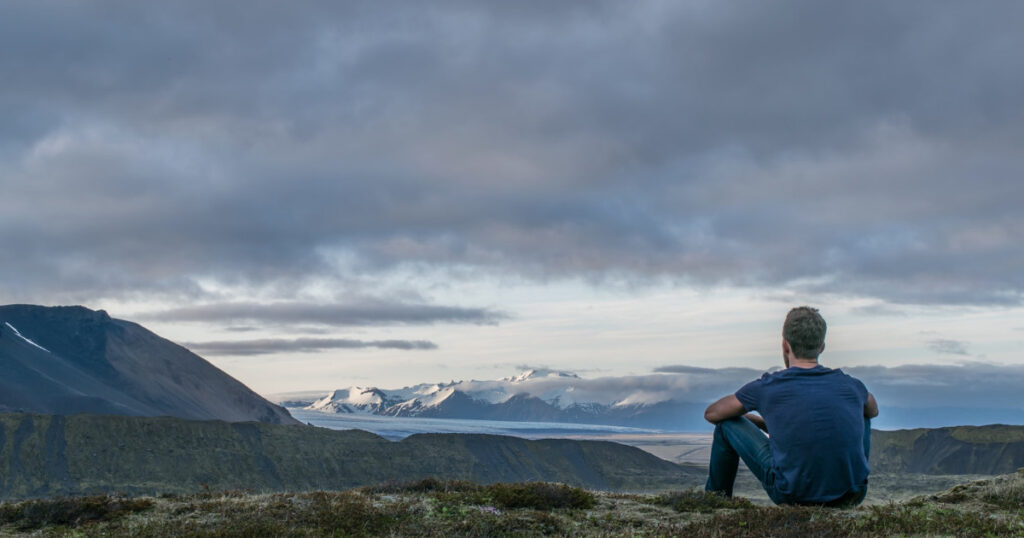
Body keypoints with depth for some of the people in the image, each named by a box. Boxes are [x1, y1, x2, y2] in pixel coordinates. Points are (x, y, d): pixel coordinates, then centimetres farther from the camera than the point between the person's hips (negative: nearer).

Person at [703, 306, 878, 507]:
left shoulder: (767, 388, -4)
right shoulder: (851, 386, 3)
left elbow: (711, 413, 13)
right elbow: (873, 410, 29)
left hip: (793, 495, -3)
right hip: (852, 496, 3)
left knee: (727, 424, 14)